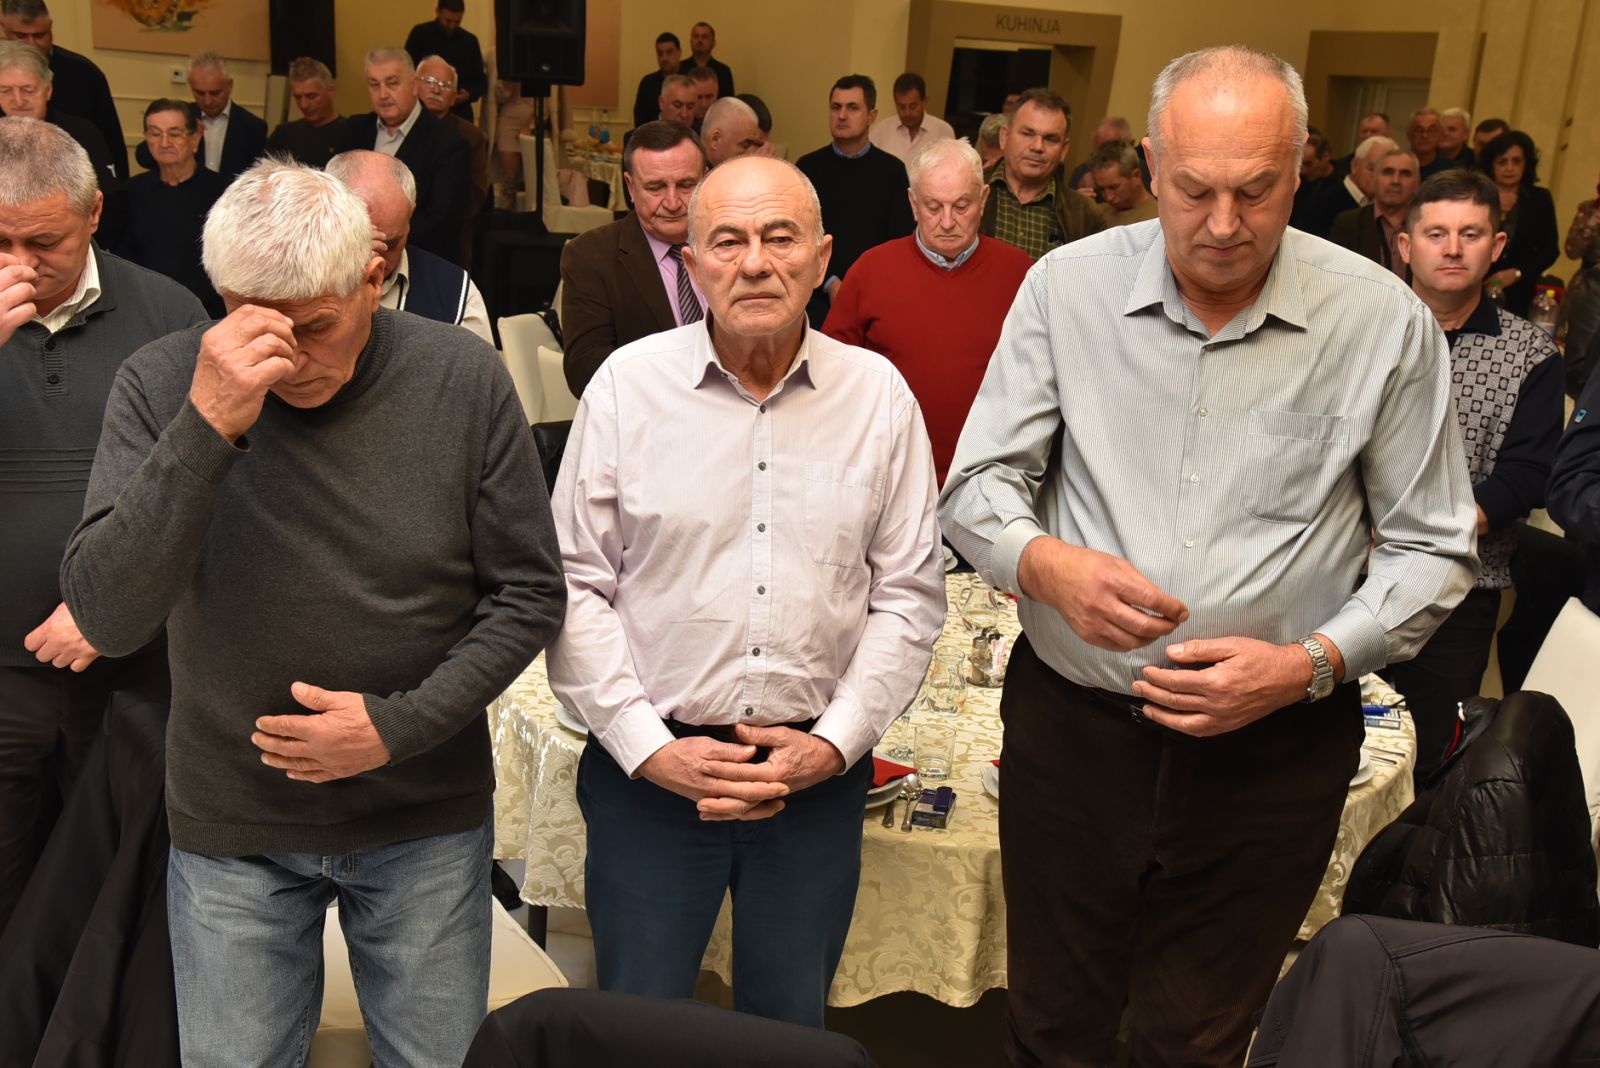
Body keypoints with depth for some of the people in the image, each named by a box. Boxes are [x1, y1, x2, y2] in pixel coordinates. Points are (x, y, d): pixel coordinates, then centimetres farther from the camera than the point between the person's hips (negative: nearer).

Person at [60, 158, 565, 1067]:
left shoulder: (464, 379, -11)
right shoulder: (161, 385, -13)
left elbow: (530, 595, -6)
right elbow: (107, 618, -22)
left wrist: (401, 726, -16)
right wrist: (205, 430, -33)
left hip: (427, 818, 1)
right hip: (231, 829, 0)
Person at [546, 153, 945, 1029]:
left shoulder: (879, 394, 0)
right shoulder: (628, 384, -4)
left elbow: (910, 593, 3)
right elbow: (575, 586, -3)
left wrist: (834, 742, -6)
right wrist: (650, 749, -9)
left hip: (819, 771, 2)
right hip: (650, 769, -1)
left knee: (790, 1028, 16)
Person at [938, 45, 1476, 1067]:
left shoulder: (1385, 322, -7)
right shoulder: (1069, 285, -5)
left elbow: (1430, 550, 0)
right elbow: (979, 486, -1)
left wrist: (1311, 663, -16)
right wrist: (1045, 563, -22)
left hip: (1275, 749, -1)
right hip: (1070, 723, 1)